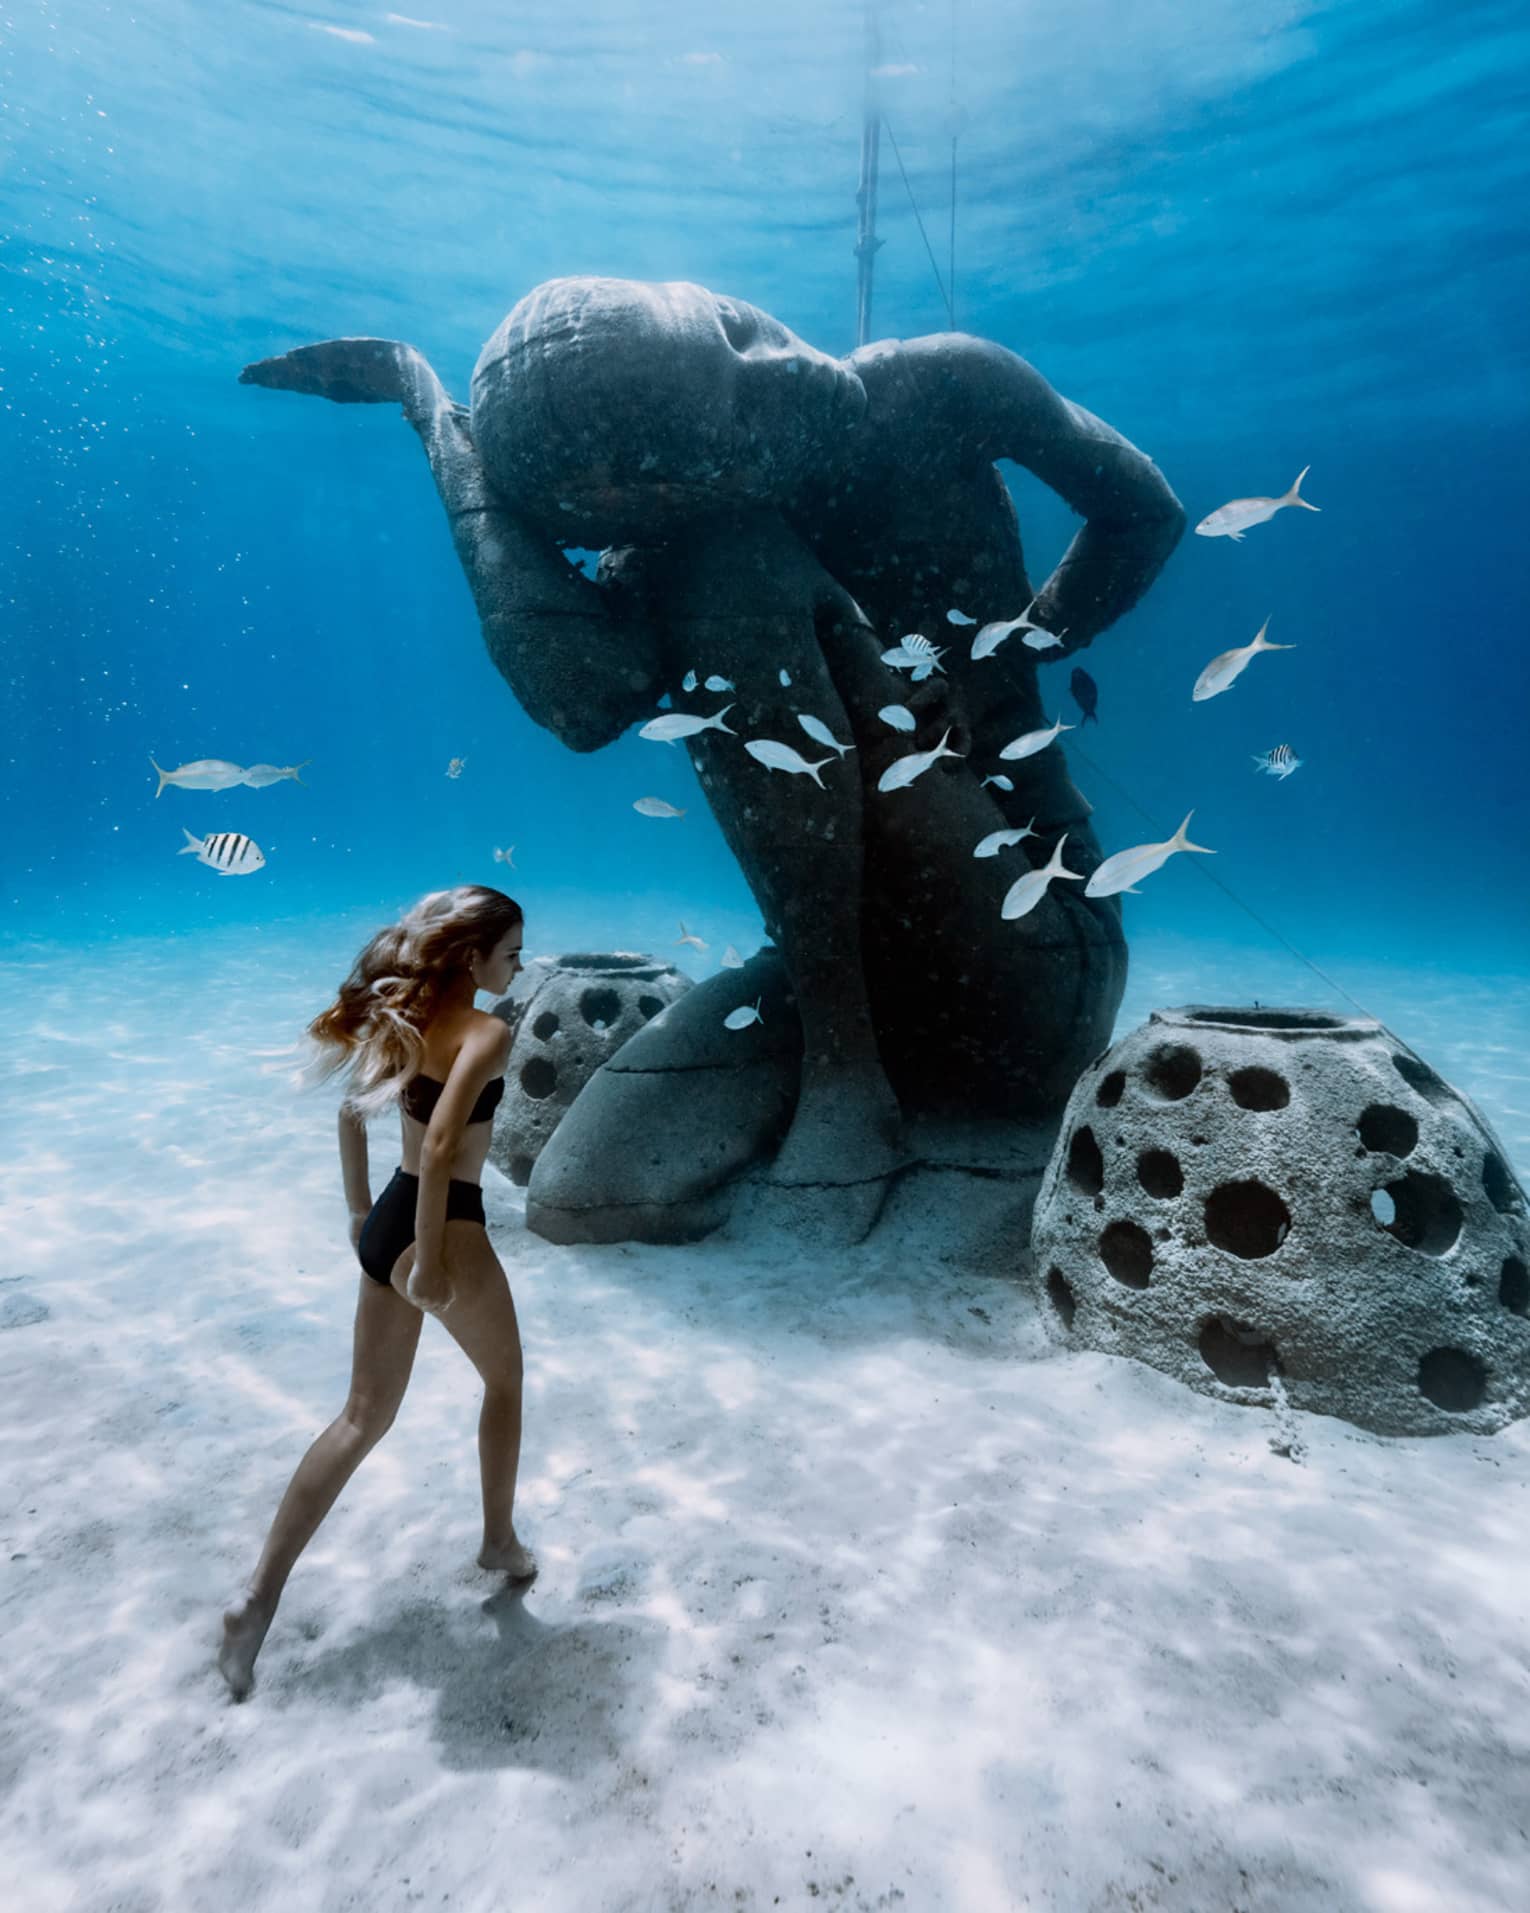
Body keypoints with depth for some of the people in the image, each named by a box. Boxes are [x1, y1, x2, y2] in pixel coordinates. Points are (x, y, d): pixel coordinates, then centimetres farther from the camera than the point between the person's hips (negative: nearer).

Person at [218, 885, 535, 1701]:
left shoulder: (407, 1017, 7)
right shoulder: (488, 1032, -18)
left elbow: (351, 1112, 14)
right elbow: (442, 1145, -28)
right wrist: (429, 1265, -22)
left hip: (385, 1224, 8)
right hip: (444, 1229, -7)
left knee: (363, 1418, 20)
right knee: (505, 1380, 21)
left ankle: (260, 1594, 22)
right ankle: (501, 1541, 39)